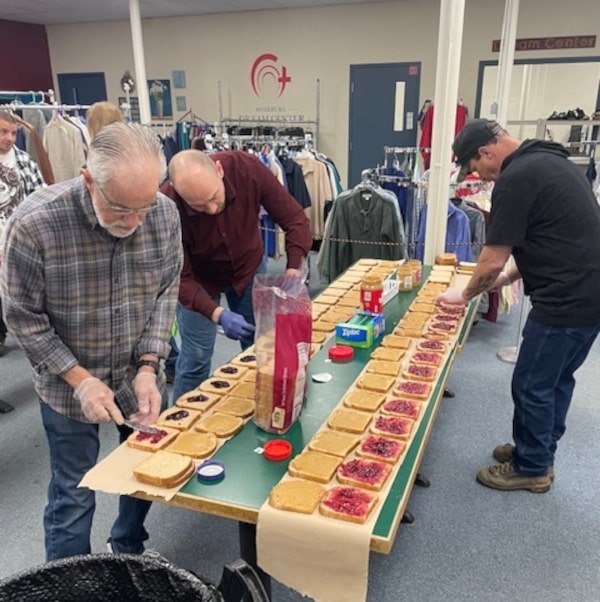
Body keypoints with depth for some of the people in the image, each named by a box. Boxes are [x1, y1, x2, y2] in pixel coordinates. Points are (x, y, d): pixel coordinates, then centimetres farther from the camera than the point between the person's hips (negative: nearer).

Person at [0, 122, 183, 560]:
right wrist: (82, 380, -18)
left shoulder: (165, 214, -15)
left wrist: (148, 367, -13)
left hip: (141, 375, 4)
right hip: (70, 385, -3)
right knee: (73, 496, 9)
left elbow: (167, 291, -4)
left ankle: (130, 551, 49)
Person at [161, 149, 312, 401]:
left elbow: (295, 219, -22)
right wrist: (218, 315, -39)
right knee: (196, 357, -4)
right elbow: (180, 278, -25)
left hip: (249, 267, 2)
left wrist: (292, 274, -34)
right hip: (199, 279, -2)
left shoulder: (247, 168, -30)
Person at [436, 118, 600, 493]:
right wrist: (509, 277, 20)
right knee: (558, 379, 21)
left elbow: (492, 260, -14)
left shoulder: (516, 177, -16)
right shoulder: (550, 161, 14)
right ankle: (540, 453, 37)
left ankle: (531, 468, 23)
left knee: (532, 386, 5)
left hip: (566, 301, -10)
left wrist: (466, 295, 4)